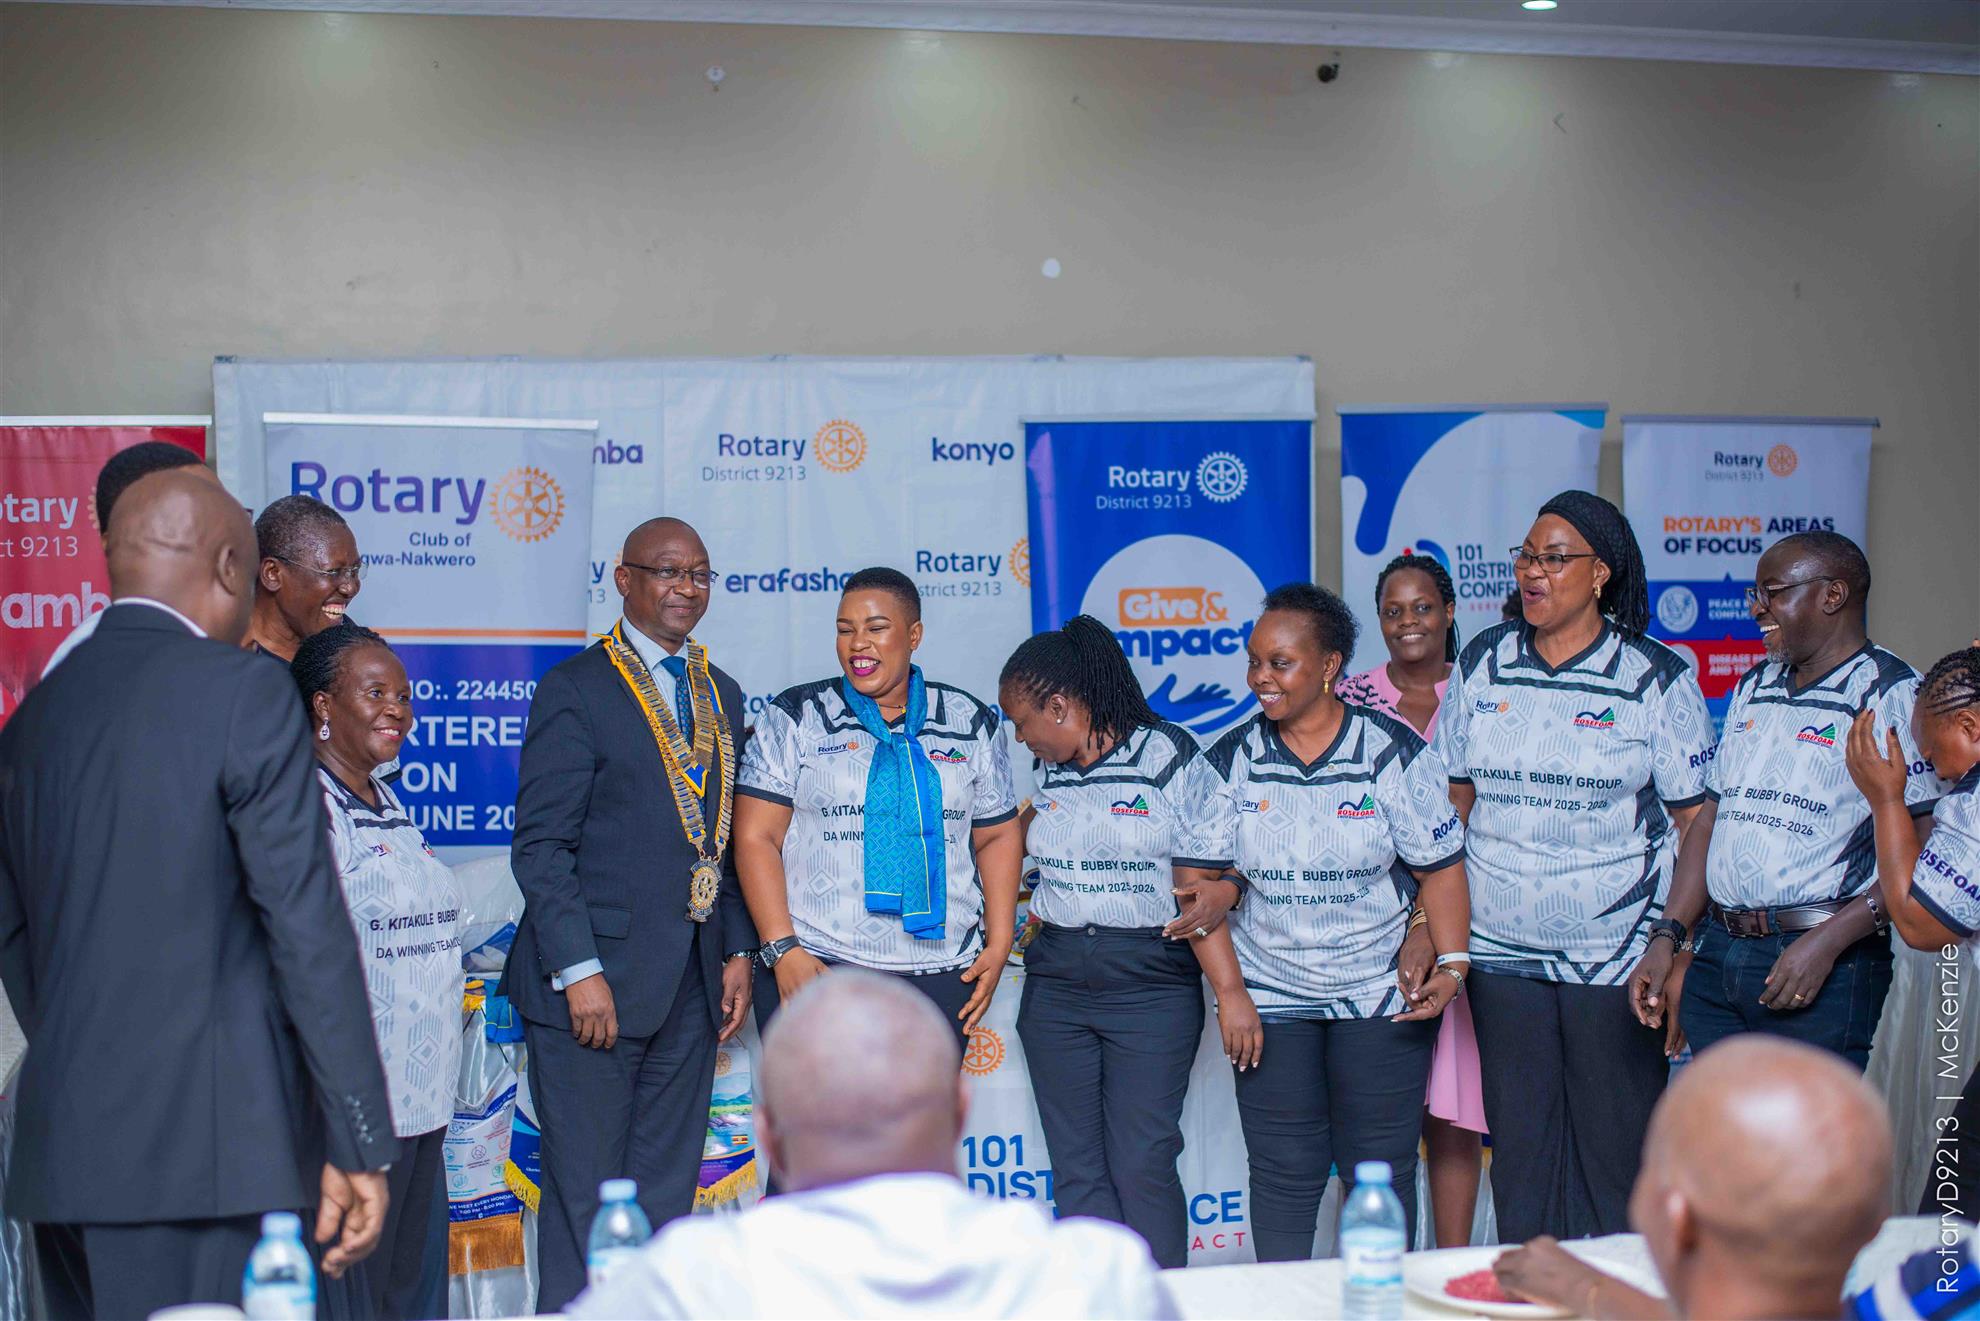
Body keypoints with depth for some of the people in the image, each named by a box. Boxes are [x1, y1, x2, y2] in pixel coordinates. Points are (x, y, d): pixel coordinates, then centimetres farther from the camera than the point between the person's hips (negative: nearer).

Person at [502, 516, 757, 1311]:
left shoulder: (723, 698, 15)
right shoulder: (575, 689, -4)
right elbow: (541, 845, -9)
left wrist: (738, 951, 8)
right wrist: (577, 970, -16)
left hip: (691, 983, 6)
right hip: (595, 977, -6)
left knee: (668, 1189, 10)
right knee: (583, 1194, 0)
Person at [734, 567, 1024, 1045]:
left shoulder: (971, 724, 10)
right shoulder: (796, 718, 4)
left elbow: (997, 836, 14)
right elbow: (756, 839, -1)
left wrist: (999, 942, 4)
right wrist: (782, 949, -11)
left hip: (941, 975, 2)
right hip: (814, 969, -2)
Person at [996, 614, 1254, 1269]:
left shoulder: (1170, 759, -5)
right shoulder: (1049, 775, 12)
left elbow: (1199, 889, -10)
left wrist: (1230, 991, -16)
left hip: (1152, 986, -5)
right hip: (1055, 986, 6)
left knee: (1142, 1169, -7)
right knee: (1077, 1172, 4)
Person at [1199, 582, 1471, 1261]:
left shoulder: (1393, 750, -5)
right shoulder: (1234, 759, 2)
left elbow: (1440, 867, -4)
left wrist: (1451, 964, -14)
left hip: (1382, 998, -2)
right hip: (1270, 999, 2)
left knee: (1380, 1168, 5)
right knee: (1284, 1172, 2)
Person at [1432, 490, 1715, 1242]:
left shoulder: (1657, 679, -3)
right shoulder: (1483, 664, 7)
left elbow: (1696, 820, -4)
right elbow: (1455, 799, 12)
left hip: (1617, 955, -3)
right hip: (1501, 953, 3)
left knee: (1616, 1152, 3)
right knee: (1520, 1148, 9)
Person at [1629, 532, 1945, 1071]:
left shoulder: (1890, 695, -6)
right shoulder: (1754, 688, 17)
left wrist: (1827, 942, -20)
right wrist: (1667, 937, 8)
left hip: (1828, 972, -7)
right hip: (1715, 956, 7)